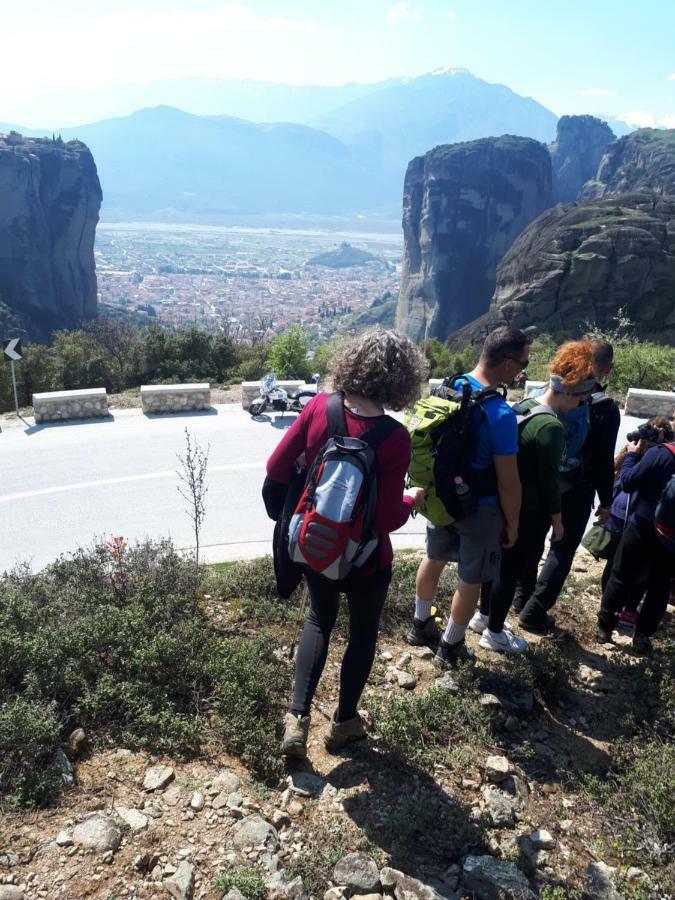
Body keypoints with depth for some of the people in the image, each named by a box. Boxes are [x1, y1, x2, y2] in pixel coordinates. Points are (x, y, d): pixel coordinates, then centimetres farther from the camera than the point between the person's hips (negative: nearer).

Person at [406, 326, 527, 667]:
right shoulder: (501, 415, -28)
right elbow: (508, 481, -22)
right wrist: (512, 524, -7)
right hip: (480, 509, -7)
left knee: (434, 559, 25)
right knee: (470, 580, 13)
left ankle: (421, 625, 44)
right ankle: (451, 647, 29)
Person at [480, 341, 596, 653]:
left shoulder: (522, 407, 3)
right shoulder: (551, 426, -24)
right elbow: (549, 481, -19)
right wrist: (557, 521, -7)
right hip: (530, 512, -9)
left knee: (500, 561, 22)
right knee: (514, 569, 6)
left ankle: (485, 615, 38)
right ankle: (493, 633, 20)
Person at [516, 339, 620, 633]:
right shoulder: (605, 407, -13)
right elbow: (604, 460, -11)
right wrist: (605, 501, -1)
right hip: (576, 489, -4)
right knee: (563, 550, 7)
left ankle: (522, 597, 31)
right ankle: (534, 612, 5)